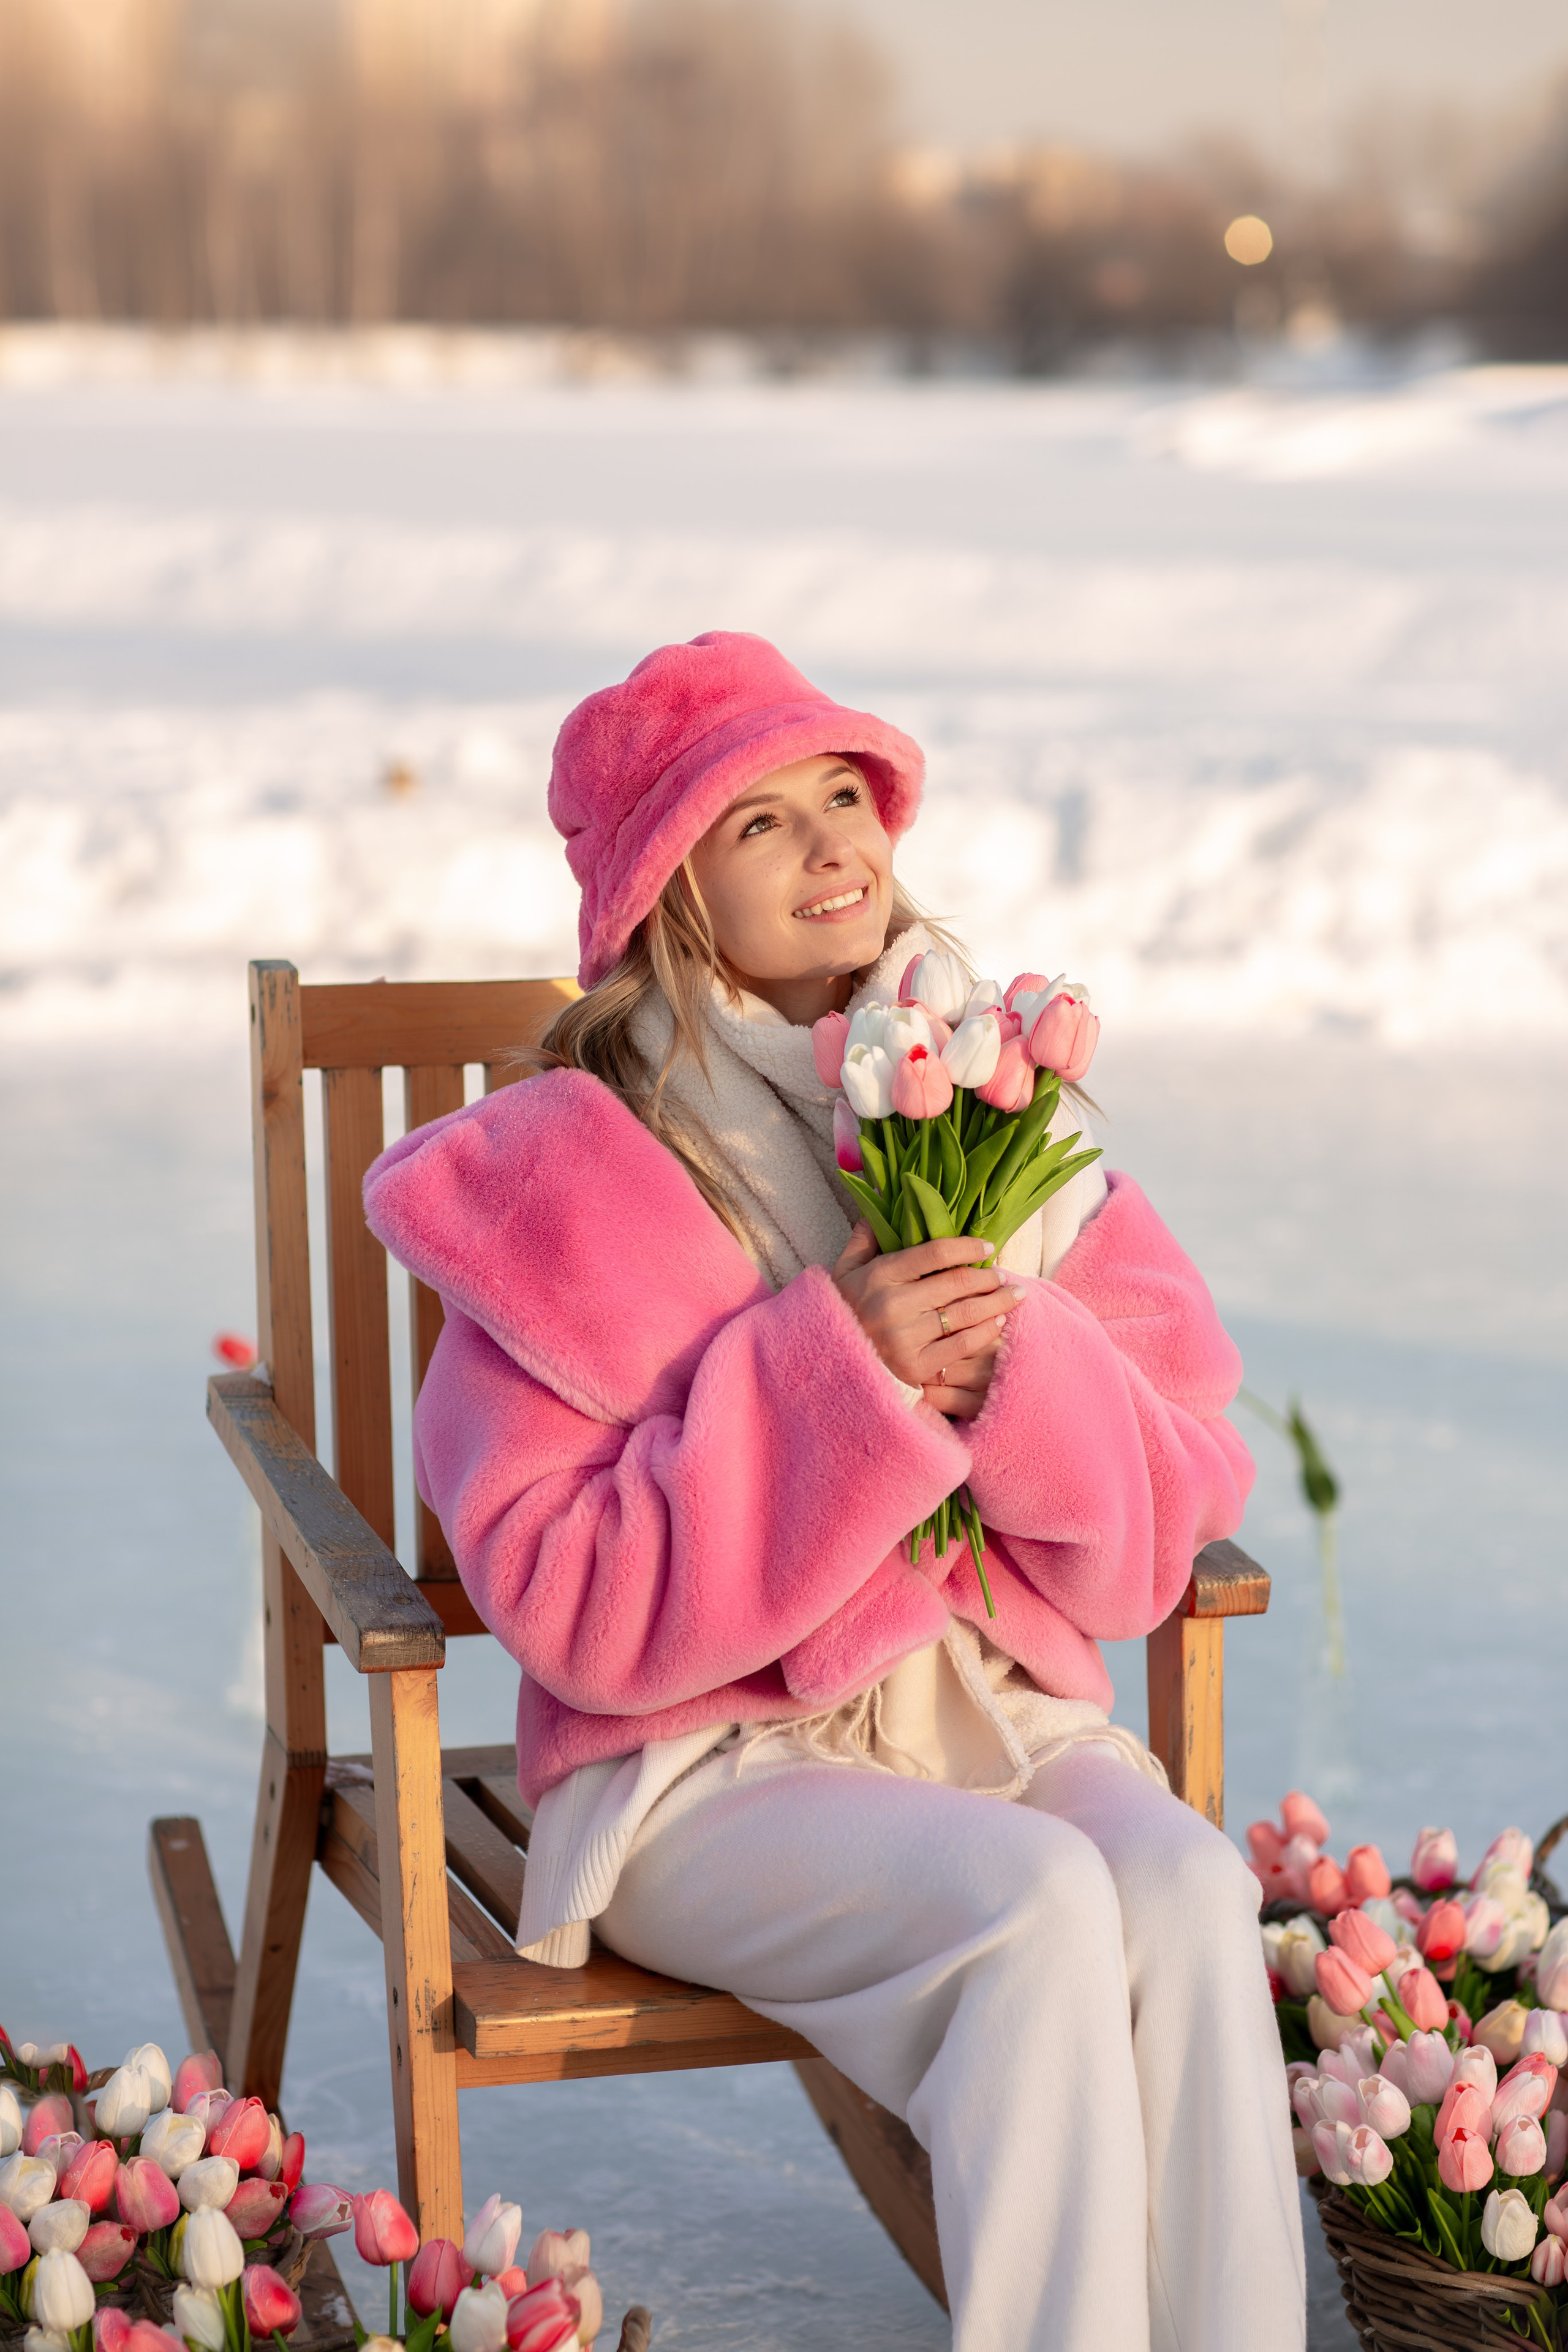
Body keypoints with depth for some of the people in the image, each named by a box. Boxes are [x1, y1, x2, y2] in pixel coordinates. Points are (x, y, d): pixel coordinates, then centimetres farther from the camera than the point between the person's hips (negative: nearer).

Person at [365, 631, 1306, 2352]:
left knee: (1190, 1883, -27)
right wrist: (831, 1373, -21)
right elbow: (565, 1600, -15)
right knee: (1042, 1900, -30)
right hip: (699, 1768, -4)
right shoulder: (571, 1186, -6)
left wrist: (1019, 1376, -15)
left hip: (993, 1712, 4)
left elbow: (1168, 1514, 5)